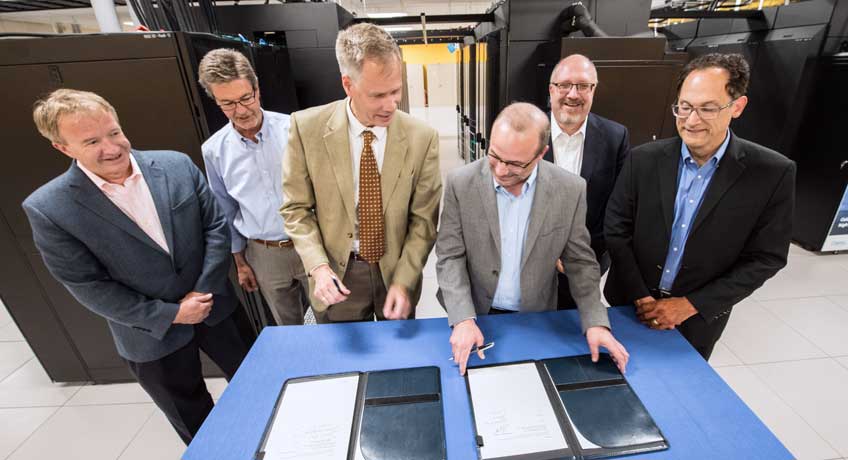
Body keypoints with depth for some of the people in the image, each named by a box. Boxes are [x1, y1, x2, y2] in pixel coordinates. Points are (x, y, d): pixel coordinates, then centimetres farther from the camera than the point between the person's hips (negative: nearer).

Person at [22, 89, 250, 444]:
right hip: (153, 335, -2)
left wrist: (204, 291, -13)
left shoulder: (177, 166, -9)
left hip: (215, 308, 3)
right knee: (195, 425, 20)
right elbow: (87, 285, -12)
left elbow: (216, 226, -5)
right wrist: (170, 314, -15)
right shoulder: (48, 209, -14)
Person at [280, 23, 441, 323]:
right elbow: (296, 208, -5)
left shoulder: (421, 138, -14)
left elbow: (423, 218, -8)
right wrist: (318, 265, -17)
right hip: (337, 276, 0)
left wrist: (403, 282, -15)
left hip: (396, 270, 1)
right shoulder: (306, 128, -13)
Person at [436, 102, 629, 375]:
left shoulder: (570, 190, -13)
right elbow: (450, 257, -14)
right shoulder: (461, 183, -16)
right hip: (476, 315, 0)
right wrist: (463, 319, -24)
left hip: (536, 319, 1)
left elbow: (580, 262, -5)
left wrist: (595, 322, -16)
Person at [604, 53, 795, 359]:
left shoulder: (773, 173, -11)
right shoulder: (643, 159, -10)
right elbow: (616, 231, -8)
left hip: (699, 317, 0)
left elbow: (766, 258, -9)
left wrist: (691, 305, -14)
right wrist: (641, 297, -12)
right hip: (630, 305, 1)